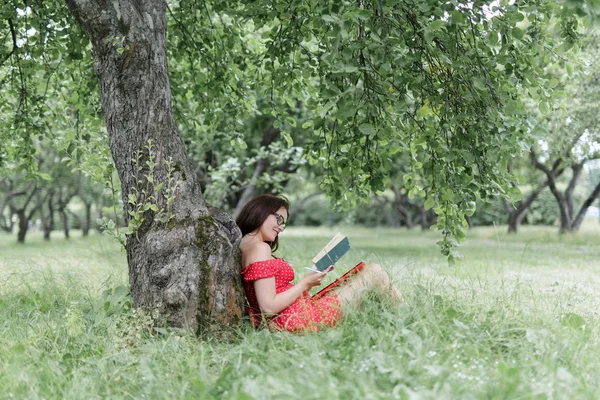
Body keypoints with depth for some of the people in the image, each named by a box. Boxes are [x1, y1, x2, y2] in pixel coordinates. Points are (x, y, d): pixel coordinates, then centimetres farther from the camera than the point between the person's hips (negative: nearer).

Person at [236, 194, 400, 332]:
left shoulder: (243, 247, 12)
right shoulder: (260, 248, -16)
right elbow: (269, 307, -22)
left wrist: (310, 282, 6)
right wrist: (306, 283, -11)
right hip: (302, 319, -10)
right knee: (374, 272, 3)